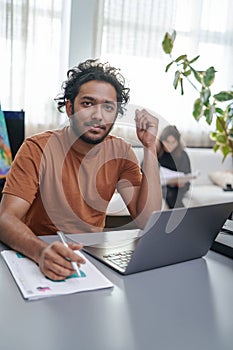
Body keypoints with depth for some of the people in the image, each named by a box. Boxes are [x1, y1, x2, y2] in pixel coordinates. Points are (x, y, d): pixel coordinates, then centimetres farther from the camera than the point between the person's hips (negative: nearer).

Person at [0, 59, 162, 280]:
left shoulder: (120, 152, 0)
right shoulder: (37, 149, -10)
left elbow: (148, 221, -8)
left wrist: (149, 146, -12)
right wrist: (41, 251, -39)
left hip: (92, 254, 3)